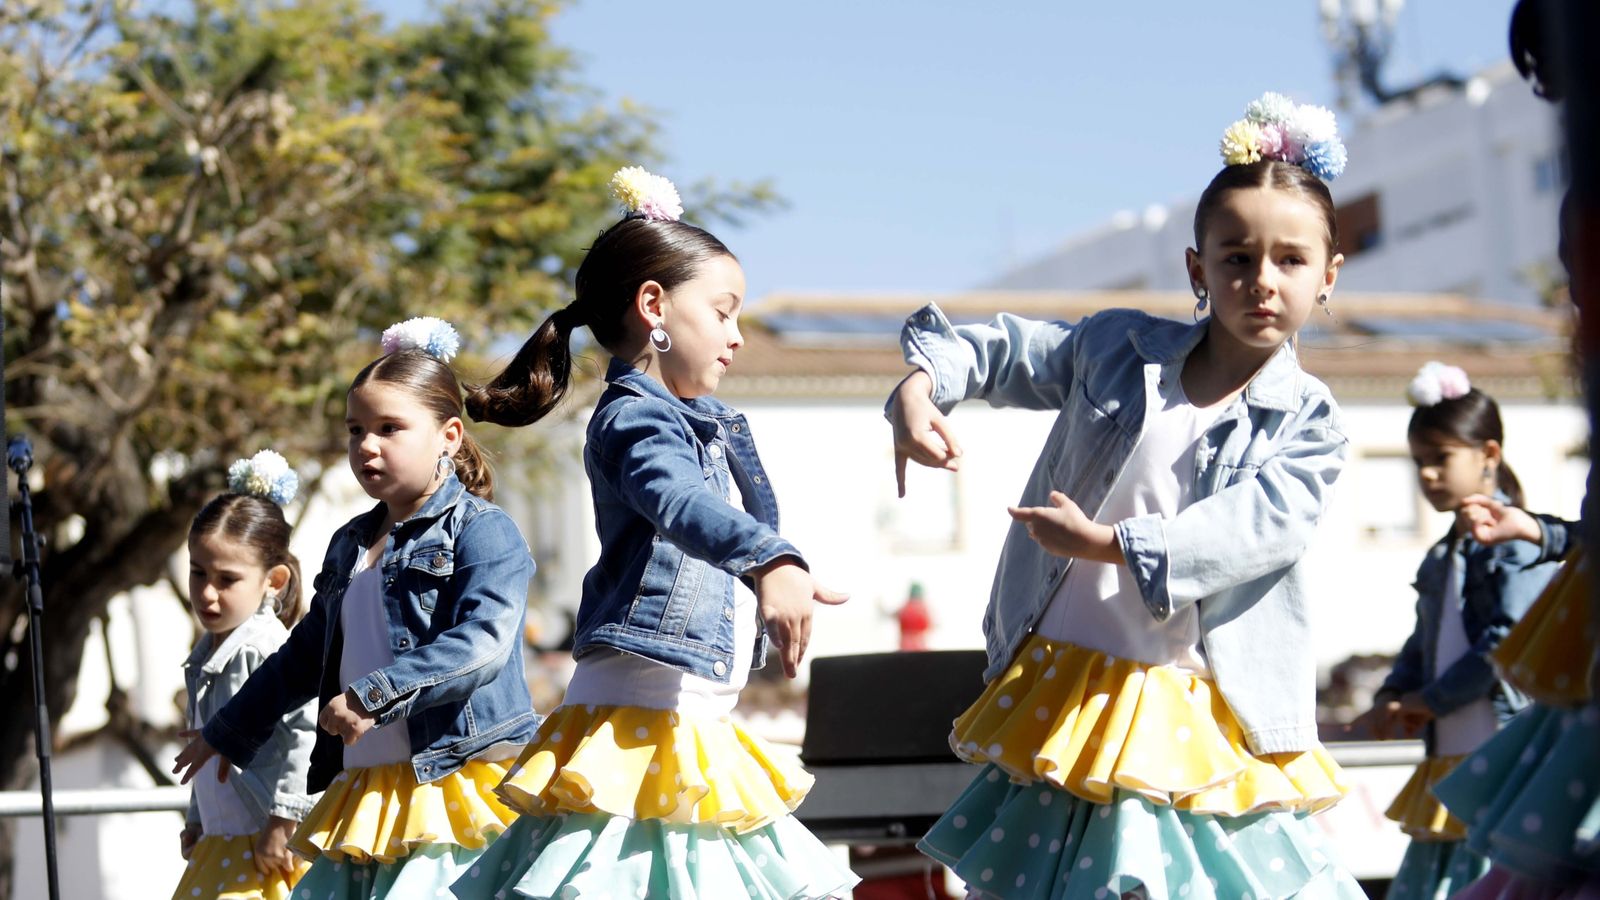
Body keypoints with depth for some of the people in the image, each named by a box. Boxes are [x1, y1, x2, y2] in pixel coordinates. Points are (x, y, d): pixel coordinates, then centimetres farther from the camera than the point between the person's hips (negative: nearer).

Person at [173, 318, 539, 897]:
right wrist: (227, 733, 42)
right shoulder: (349, 546, 22)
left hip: (457, 782, -8)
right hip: (363, 793, 8)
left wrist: (375, 694, -25)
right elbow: (305, 656, 34)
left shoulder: (482, 530, -3)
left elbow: (483, 643, -18)